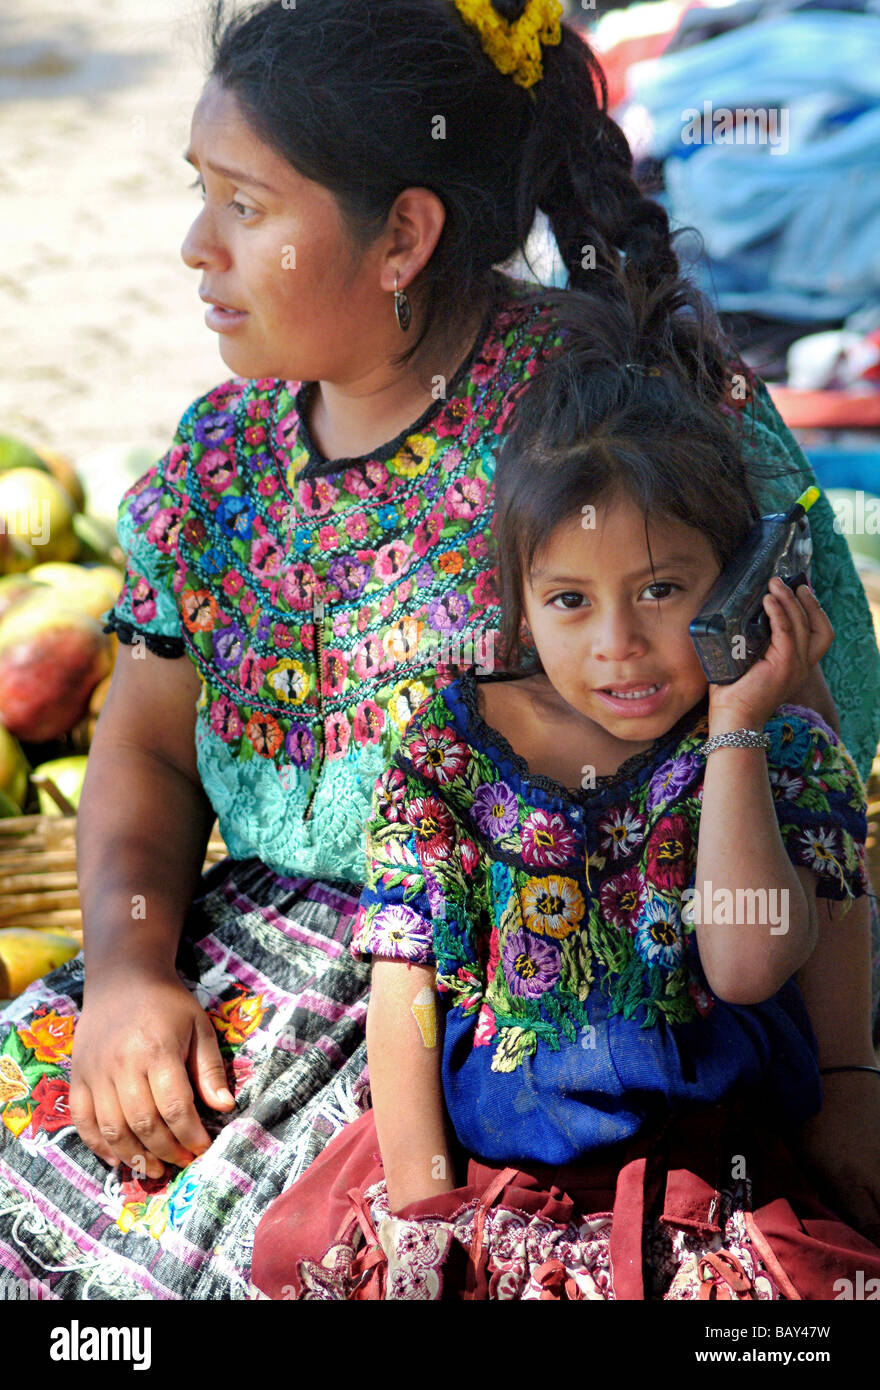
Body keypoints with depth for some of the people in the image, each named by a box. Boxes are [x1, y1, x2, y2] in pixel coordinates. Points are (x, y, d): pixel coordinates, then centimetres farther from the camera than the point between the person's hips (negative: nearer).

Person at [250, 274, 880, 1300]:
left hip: (702, 1167, -1)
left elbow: (749, 966, -16)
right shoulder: (453, 747, 3)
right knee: (313, 1252, -21)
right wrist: (423, 1215, -8)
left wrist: (736, 728, -15)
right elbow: (405, 993, 1)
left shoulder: (781, 753, 0)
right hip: (480, 1161, 1)